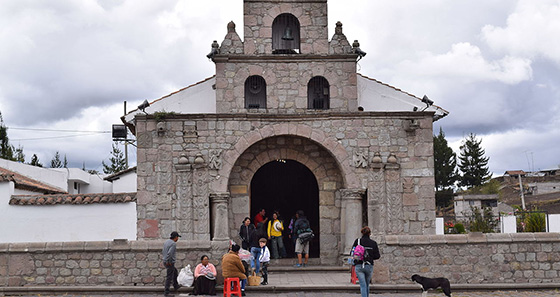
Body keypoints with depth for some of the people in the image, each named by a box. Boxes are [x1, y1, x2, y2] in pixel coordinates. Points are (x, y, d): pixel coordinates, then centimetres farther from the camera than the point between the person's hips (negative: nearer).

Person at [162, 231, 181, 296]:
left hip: (165, 262, 9)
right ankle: (166, 292, 1)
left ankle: (176, 286, 38)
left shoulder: (166, 241, 10)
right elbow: (169, 253, -28)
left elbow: (163, 252, 17)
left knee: (175, 272, 27)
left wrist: (165, 259, 16)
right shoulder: (173, 243, -17)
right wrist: (168, 261, -17)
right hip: (170, 263, -9)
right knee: (169, 277, -2)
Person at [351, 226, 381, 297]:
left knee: (363, 285, -2)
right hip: (369, 266, 2)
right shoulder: (373, 243, 1)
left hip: (358, 266, -1)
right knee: (367, 284, 20)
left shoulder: (357, 241, -2)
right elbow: (377, 256, 1)